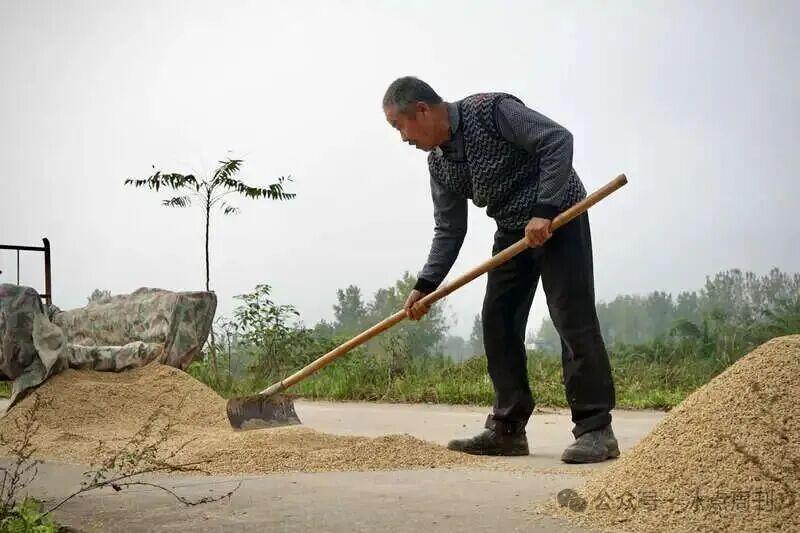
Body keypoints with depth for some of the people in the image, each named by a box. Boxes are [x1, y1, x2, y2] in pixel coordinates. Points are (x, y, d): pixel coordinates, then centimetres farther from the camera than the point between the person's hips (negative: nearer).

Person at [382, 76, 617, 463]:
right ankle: (508, 429, 7)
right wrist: (426, 285, -4)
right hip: (513, 230, 8)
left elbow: (558, 140, -23)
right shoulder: (438, 162, 4)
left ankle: (596, 430, -12)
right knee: (497, 322, 1)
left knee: (572, 318, -14)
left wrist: (544, 211, -28)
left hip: (558, 216, -8)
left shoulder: (491, 110, -18)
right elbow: (449, 231, 7)